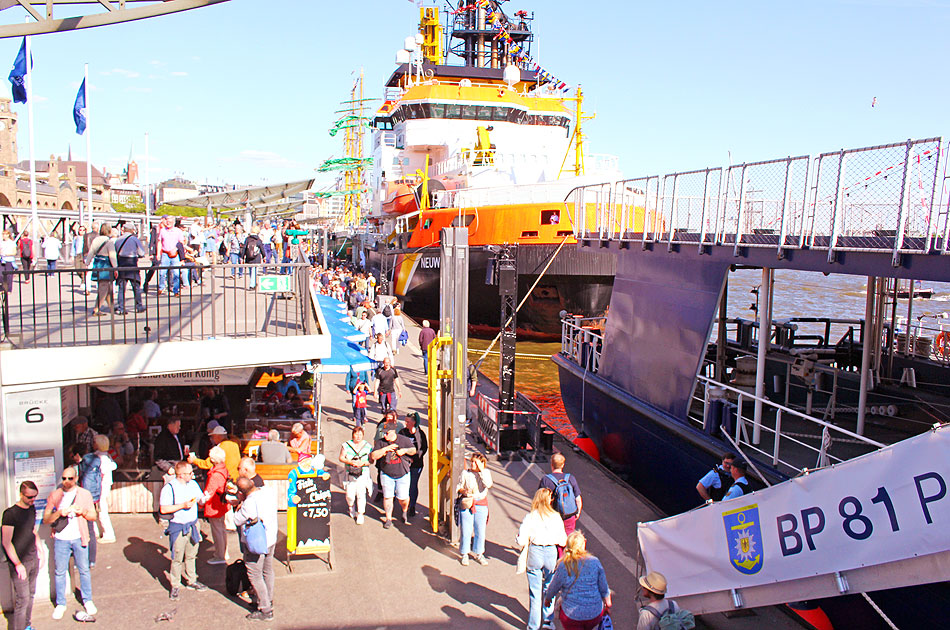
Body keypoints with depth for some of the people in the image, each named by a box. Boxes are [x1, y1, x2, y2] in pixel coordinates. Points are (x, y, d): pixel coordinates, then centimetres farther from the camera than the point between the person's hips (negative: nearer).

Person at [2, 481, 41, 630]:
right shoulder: (10, 513, -14)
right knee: (22, 599, -5)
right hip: (19, 563, -7)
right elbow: (6, 542, -15)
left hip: (33, 560, 7)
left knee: (31, 595, 13)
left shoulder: (32, 509, 8)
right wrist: (18, 564, -18)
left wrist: (39, 551, 19)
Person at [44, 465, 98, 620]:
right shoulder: (54, 495, 1)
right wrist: (59, 513, -20)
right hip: (61, 539, 0)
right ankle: (60, 604, 21)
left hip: (79, 538, 0)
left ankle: (87, 600, 19)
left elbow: (93, 516, 6)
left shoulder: (85, 494, 3)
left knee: (84, 570, 6)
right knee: (60, 572, 6)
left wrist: (83, 511, -15)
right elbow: (46, 519, -1)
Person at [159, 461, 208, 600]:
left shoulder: (193, 484, 6)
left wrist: (204, 498, -9)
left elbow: (200, 501, 15)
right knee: (177, 558, 2)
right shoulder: (169, 488, -14)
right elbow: (163, 509, -17)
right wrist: (183, 505, -23)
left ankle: (191, 581, 30)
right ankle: (175, 586, 16)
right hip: (178, 527, -5)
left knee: (191, 555, 15)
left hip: (193, 525, 5)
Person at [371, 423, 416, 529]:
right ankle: (388, 519, 20)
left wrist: (405, 450, -14)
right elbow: (373, 456, -13)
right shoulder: (380, 442, -5)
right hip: (386, 474, 1)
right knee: (387, 497, 2)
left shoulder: (404, 440, -5)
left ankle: (405, 512, 34)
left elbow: (414, 450, 7)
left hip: (403, 474, -1)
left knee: (403, 498, 1)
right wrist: (385, 449, -23)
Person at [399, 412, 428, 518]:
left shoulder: (420, 433, -5)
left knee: (413, 485, 2)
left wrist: (414, 459, -9)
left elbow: (424, 448, 0)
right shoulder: (402, 432, -1)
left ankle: (412, 506, 16)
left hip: (417, 463, -1)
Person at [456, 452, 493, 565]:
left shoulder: (486, 472, 1)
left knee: (480, 531, 8)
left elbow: (488, 485, -17)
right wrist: (463, 491, -13)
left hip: (481, 505, 1)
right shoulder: (465, 473, 0)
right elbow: (459, 486, 8)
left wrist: (481, 470, -18)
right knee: (466, 530, 1)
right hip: (467, 504, -1)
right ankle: (464, 555, 17)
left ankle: (478, 554, 25)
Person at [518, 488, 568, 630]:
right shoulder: (556, 517, -7)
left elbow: (522, 542, -11)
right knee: (549, 589, 21)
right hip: (551, 554, 1)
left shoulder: (530, 518, -12)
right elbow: (562, 541, -1)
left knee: (535, 592, 11)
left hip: (534, 554, -1)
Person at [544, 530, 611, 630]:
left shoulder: (563, 567, -15)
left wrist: (547, 599, 21)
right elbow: (604, 589, 0)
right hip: (595, 615, 2)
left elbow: (553, 589, 0)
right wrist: (608, 603, 19)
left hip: (572, 616, -2)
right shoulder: (595, 562, -11)